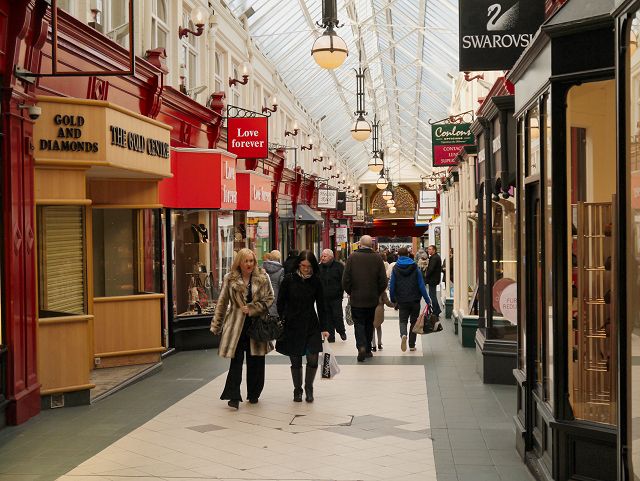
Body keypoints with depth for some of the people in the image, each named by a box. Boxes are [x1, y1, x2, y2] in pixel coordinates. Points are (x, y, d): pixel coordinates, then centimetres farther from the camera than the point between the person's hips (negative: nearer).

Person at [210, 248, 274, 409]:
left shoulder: (262, 278, 1)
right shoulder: (230, 279, 1)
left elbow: (269, 299, 2)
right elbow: (222, 302, 6)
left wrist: (252, 309, -10)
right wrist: (216, 325, 7)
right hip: (236, 325, -1)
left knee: (255, 362, 8)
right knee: (236, 361, -6)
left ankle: (253, 394, 22)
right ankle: (234, 396, -4)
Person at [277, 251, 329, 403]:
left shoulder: (316, 281, 1)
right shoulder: (289, 280, -5)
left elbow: (321, 306, 5)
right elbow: (281, 303, 1)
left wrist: (324, 328, 2)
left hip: (311, 325, 1)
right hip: (292, 326, -1)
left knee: (313, 359, -7)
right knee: (296, 361, 5)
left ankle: (309, 388, 15)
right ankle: (297, 390, 21)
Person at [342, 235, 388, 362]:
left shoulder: (352, 257, -9)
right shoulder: (377, 258, -6)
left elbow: (345, 279, -8)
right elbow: (383, 281, -4)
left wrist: (350, 292, 8)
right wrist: (377, 293, 12)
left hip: (356, 299, -2)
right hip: (372, 299, 2)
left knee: (359, 323, 4)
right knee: (369, 324, 16)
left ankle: (361, 346, -17)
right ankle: (368, 349, 22)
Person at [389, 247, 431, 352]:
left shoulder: (395, 269, -3)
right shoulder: (415, 267, -3)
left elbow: (392, 286, -2)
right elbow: (421, 285, -6)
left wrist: (393, 300, 9)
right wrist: (427, 300, -2)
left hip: (402, 301, 0)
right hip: (415, 300, 0)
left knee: (403, 320, 8)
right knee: (414, 321, 12)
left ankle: (403, 335, -24)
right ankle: (412, 345, 12)